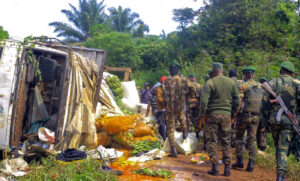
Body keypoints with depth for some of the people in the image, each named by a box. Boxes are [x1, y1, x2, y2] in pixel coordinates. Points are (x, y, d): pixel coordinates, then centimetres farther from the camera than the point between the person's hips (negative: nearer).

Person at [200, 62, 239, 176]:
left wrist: (202, 113, -2)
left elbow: (203, 100, -13)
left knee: (212, 141, 5)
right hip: (226, 115, 3)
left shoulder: (210, 82, -7)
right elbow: (237, 100, 8)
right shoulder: (231, 82, 5)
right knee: (226, 142, 10)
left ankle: (215, 168, 5)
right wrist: (232, 113, 18)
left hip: (213, 114, -3)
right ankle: (227, 168, 11)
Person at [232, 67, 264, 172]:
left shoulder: (243, 86, -9)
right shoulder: (260, 87, 9)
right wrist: (260, 114, 16)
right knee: (252, 140, 7)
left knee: (239, 138, 11)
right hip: (256, 116, 4)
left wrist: (234, 115, -6)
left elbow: (238, 102, -15)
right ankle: (251, 163, 4)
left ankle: (239, 161, 9)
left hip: (244, 115, -4)